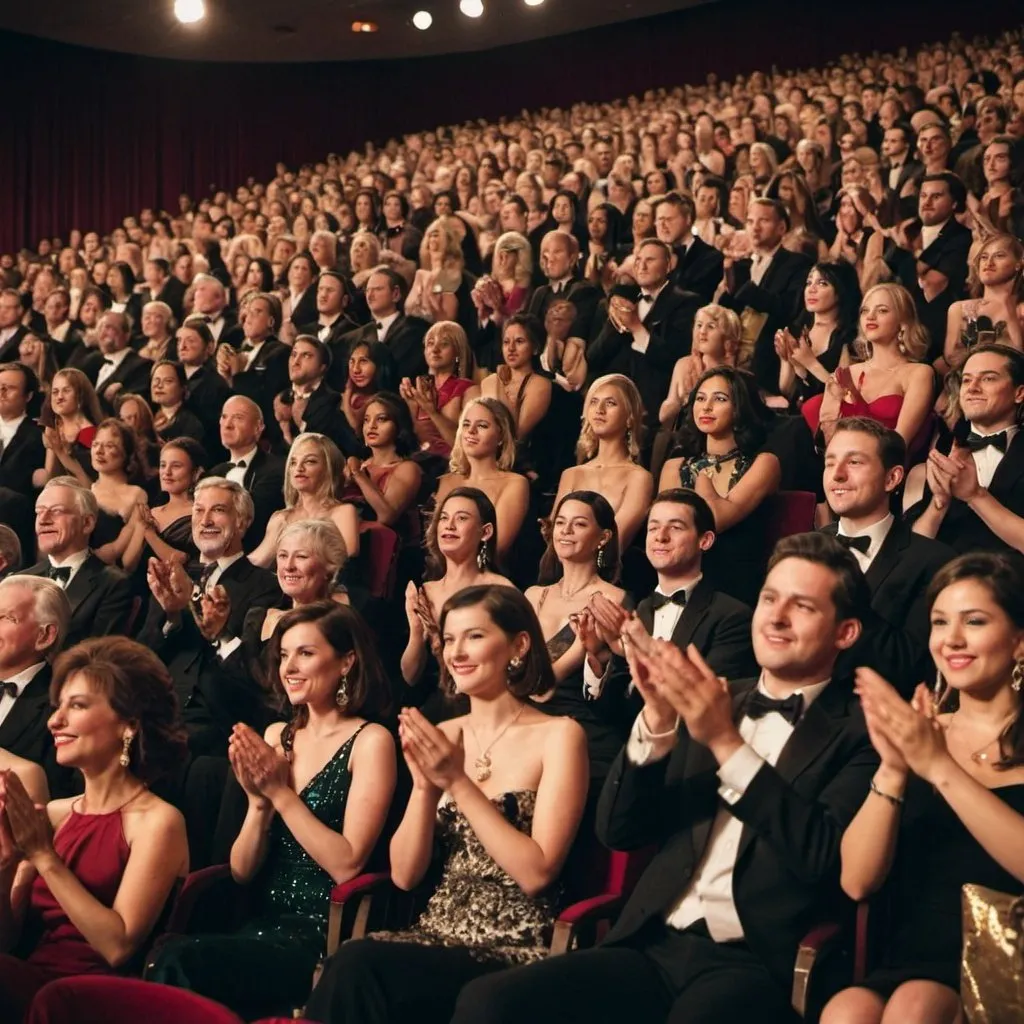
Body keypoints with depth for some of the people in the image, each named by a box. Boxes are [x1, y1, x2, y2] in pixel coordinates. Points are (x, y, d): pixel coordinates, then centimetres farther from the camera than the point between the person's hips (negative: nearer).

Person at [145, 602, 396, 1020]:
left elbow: (346, 865, -12)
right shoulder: (277, 736, 13)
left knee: (180, 964, -27)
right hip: (263, 925, 5)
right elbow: (242, 870, 10)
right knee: (166, 957, -26)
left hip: (324, 938, -5)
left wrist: (281, 792, -12)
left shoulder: (370, 741, -4)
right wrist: (259, 800, -7)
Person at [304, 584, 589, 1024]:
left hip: (514, 951, -4)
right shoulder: (442, 736, 11)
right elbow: (405, 874, 6)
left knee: (355, 967, -28)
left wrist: (458, 781, -16)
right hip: (438, 933, 5)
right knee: (351, 966, -28)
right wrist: (424, 784, -10)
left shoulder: (557, 736, -4)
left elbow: (536, 872, -13)